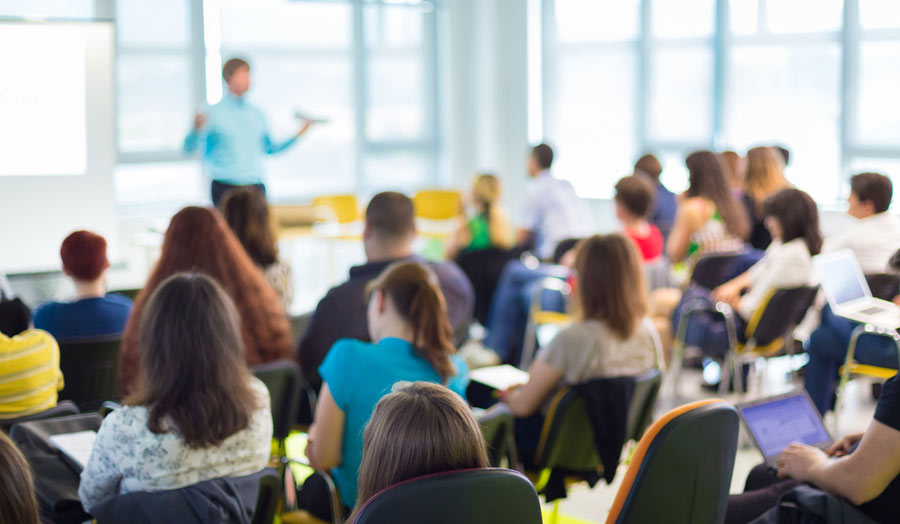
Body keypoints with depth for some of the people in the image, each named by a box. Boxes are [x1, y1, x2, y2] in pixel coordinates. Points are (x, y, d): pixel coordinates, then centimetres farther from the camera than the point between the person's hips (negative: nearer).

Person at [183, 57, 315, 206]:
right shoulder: (214, 113, -4)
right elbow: (188, 148, -9)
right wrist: (196, 129, -30)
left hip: (256, 187, 5)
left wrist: (298, 135, 13)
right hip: (225, 188, -5)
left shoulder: (256, 114, 12)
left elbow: (269, 148, 21)